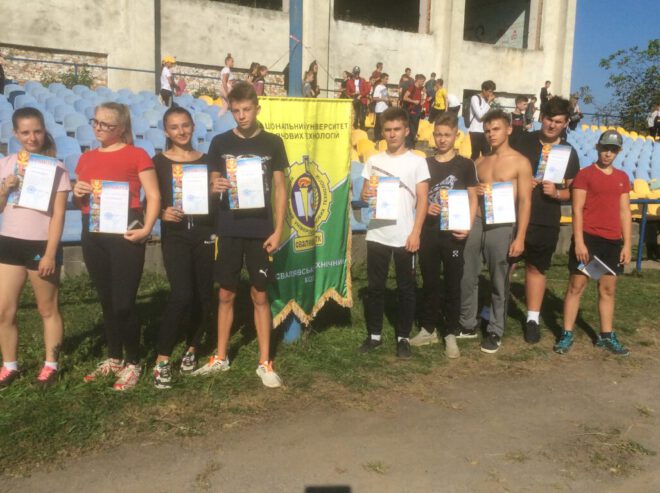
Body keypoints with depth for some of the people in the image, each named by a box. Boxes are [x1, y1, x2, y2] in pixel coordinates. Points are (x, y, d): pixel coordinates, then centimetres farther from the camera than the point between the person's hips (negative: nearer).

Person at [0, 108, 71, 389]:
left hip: (40, 245, -4)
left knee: (48, 309, 7)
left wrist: (50, 254, -13)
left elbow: (58, 214, -9)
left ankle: (50, 365, 20)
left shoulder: (56, 168, -5)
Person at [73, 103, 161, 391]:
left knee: (123, 302, -5)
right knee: (106, 300, 14)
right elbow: (78, 202, 22)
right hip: (92, 234, 6)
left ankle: (133, 364, 11)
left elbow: (153, 196, -7)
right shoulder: (86, 158, 16)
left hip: (124, 232, -6)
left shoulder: (136, 155, -2)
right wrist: (77, 194, -1)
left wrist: (146, 228, -20)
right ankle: (114, 358, 28)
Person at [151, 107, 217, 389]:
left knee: (204, 296, 6)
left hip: (205, 235, 3)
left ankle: (192, 349, 27)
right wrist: (162, 213, -17)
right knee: (181, 295, -18)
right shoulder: (159, 162, 3)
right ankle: (162, 360, -7)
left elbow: (218, 201, 13)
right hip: (175, 236, -3)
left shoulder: (206, 161, 10)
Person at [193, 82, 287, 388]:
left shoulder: (272, 143, 2)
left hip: (260, 231, -1)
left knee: (260, 296, 4)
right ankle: (221, 357, 24)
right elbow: (213, 185, 8)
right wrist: (215, 187, -17)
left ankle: (264, 363, 13)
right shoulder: (220, 142, 4)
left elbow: (280, 189, 3)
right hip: (228, 231, 2)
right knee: (226, 294, 9)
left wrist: (278, 230, -5)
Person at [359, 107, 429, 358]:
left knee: (406, 288, 6)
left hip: (405, 236, -2)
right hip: (377, 234, 3)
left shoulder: (417, 162, 0)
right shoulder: (373, 161, 8)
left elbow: (422, 200, -3)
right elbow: (365, 192, 12)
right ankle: (374, 334, 20)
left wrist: (415, 232, -12)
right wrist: (365, 195, -13)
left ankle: (404, 337, 16)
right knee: (375, 286, 8)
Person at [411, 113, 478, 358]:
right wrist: (425, 207, -9)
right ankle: (428, 329, 23)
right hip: (428, 232, 3)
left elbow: (473, 198, 2)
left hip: (453, 233, -2)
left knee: (453, 284, 4)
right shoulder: (425, 164, 9)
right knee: (429, 282, 10)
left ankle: (451, 334, 13)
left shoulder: (465, 164, 2)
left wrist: (468, 227, -12)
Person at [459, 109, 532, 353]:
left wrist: (520, 237, -12)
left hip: (502, 226, -5)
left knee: (499, 282, 4)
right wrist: (473, 191, -2)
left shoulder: (520, 162, -2)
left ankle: (495, 331, 17)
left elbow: (525, 202, -6)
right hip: (475, 223, 5)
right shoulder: (480, 162, 14)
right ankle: (468, 324, 23)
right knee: (467, 277, 7)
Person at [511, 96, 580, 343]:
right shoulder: (523, 141, 0)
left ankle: (533, 319, 22)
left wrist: (556, 193, -15)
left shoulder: (569, 152, 4)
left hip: (546, 222, 1)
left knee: (537, 268, 11)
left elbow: (573, 191, 6)